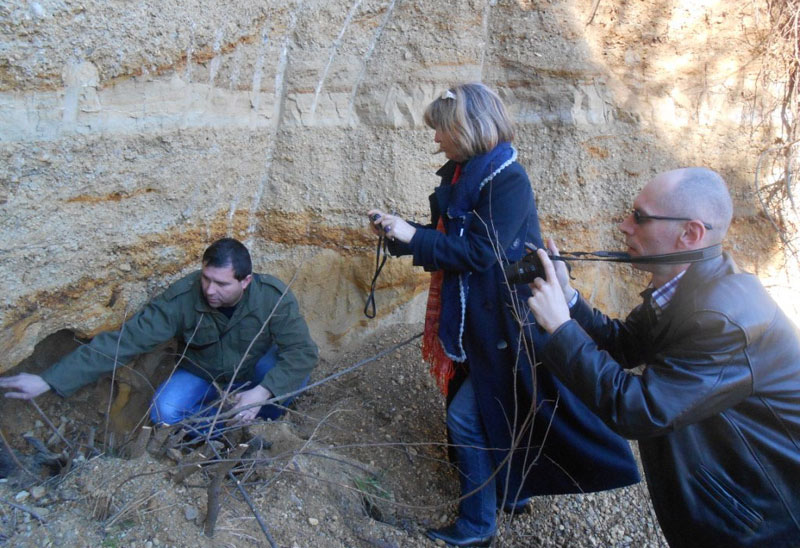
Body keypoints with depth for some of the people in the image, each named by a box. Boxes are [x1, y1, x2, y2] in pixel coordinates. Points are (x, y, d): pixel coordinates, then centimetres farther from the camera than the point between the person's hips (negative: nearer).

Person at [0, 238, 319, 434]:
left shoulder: (274, 296, -31)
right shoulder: (181, 299, -30)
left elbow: (303, 351, -32)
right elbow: (125, 341, -31)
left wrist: (262, 392, -45)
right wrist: (48, 381, -36)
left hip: (256, 370, 0)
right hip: (202, 374, 1)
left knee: (296, 370, -31)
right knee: (165, 412, -28)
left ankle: (264, 422, 0)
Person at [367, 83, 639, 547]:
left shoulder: (507, 180, -19)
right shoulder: (461, 176, 7)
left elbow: (478, 252, -25)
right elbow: (449, 240, 11)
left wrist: (413, 236, -22)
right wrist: (399, 231, 1)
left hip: (501, 322, -9)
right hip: (474, 318, 9)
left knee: (466, 417, -2)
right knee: (497, 411, 21)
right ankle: (513, 490, 43)